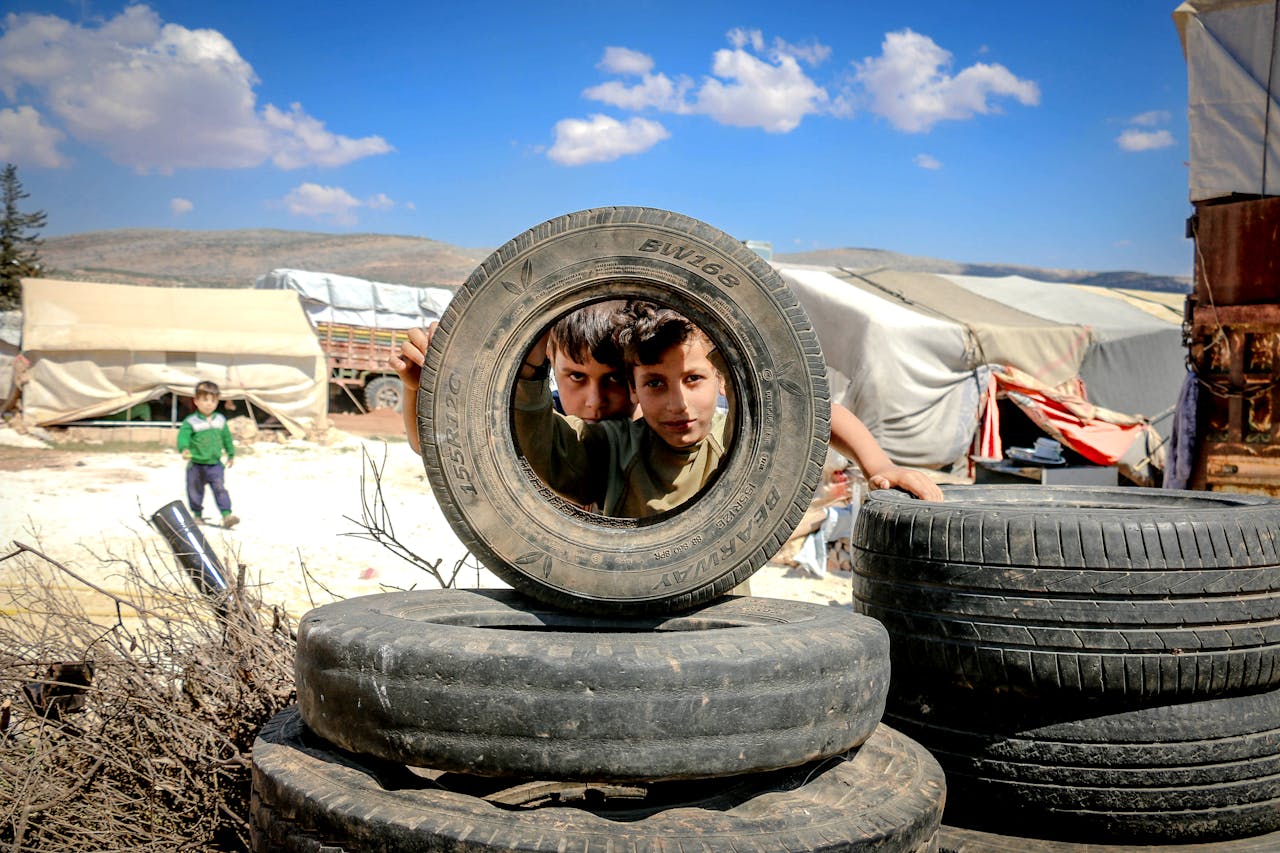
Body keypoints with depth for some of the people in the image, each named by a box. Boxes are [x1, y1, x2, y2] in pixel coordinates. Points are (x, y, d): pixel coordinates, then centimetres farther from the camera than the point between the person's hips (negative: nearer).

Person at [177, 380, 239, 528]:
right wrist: (184, 449, -43)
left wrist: (231, 454, 21)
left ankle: (226, 515, -10)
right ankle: (197, 514, 27)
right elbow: (183, 436, -24)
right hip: (196, 465, -2)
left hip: (215, 464, 2)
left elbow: (227, 438, 16)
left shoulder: (220, 420, 4)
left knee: (220, 489, -5)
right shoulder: (191, 421, -10)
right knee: (195, 492, 11)